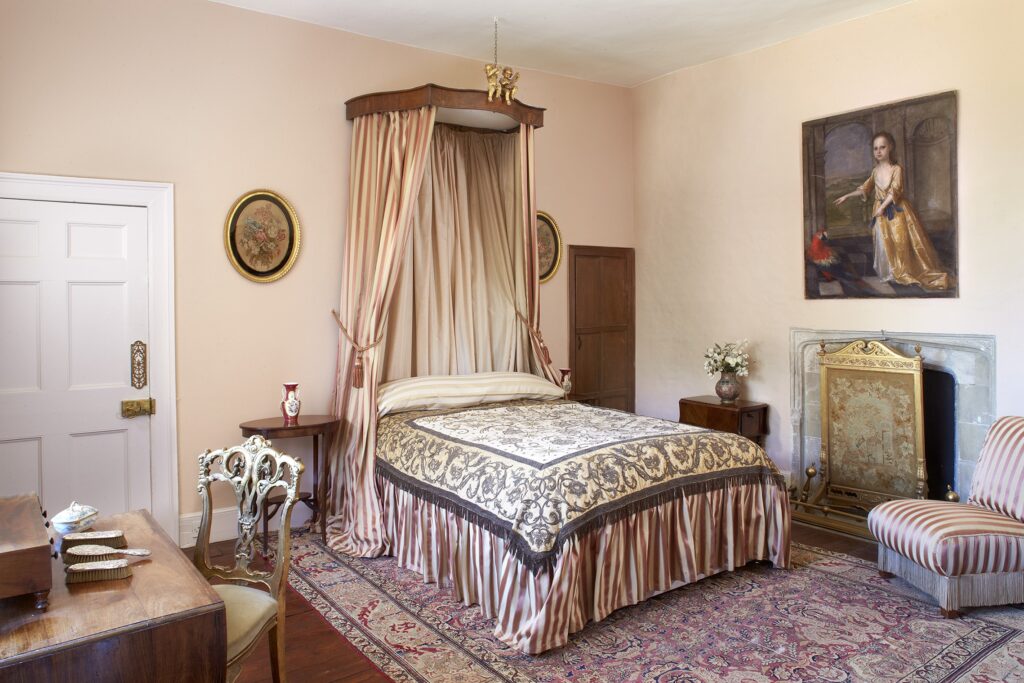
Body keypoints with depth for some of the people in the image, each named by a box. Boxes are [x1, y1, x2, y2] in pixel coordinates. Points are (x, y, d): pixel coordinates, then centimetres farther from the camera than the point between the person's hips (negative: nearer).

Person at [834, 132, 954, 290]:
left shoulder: (897, 169, -11)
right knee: (884, 242, 6)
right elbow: (865, 188, 18)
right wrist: (846, 196, 17)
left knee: (902, 240, -4)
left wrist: (883, 206, -24)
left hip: (897, 210, -5)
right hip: (881, 211, 5)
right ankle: (891, 272, 18)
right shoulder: (876, 171, 6)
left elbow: (894, 191, -18)